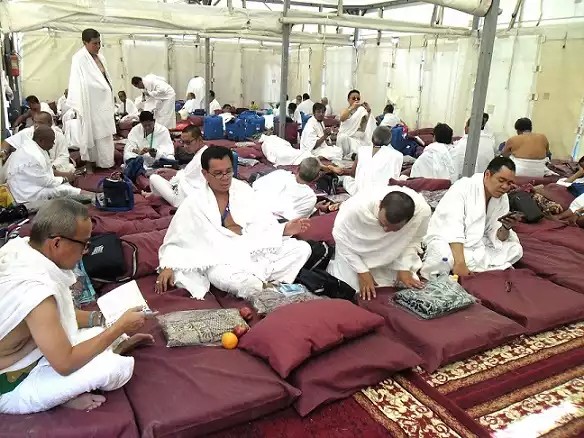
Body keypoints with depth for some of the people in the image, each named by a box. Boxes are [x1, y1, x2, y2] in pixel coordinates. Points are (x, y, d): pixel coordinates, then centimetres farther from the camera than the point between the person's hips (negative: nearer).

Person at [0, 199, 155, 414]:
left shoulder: (18, 247, -11)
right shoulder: (35, 290, -37)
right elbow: (66, 364, -29)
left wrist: (100, 318, -4)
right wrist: (121, 326, -21)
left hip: (21, 353, 8)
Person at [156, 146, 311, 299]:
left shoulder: (243, 189, 8)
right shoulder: (194, 203, 0)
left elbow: (262, 222, 8)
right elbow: (175, 239, 4)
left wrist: (284, 229, -10)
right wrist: (167, 267, -10)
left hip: (255, 249, 5)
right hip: (220, 260, -5)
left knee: (302, 248, -11)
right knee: (246, 283, -39)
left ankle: (257, 280, -18)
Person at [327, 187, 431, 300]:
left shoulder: (422, 211, -34)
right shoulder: (356, 207, -41)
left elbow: (413, 240, -11)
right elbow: (341, 237, -22)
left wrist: (404, 268, -19)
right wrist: (362, 271, -21)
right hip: (357, 250, -2)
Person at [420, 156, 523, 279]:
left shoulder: (502, 199, 3)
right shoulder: (463, 187, -17)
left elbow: (497, 237, 1)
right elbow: (453, 228, -28)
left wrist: (506, 228, -22)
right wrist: (460, 262, -38)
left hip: (476, 244, 7)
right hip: (445, 241, -7)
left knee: (515, 249, -11)